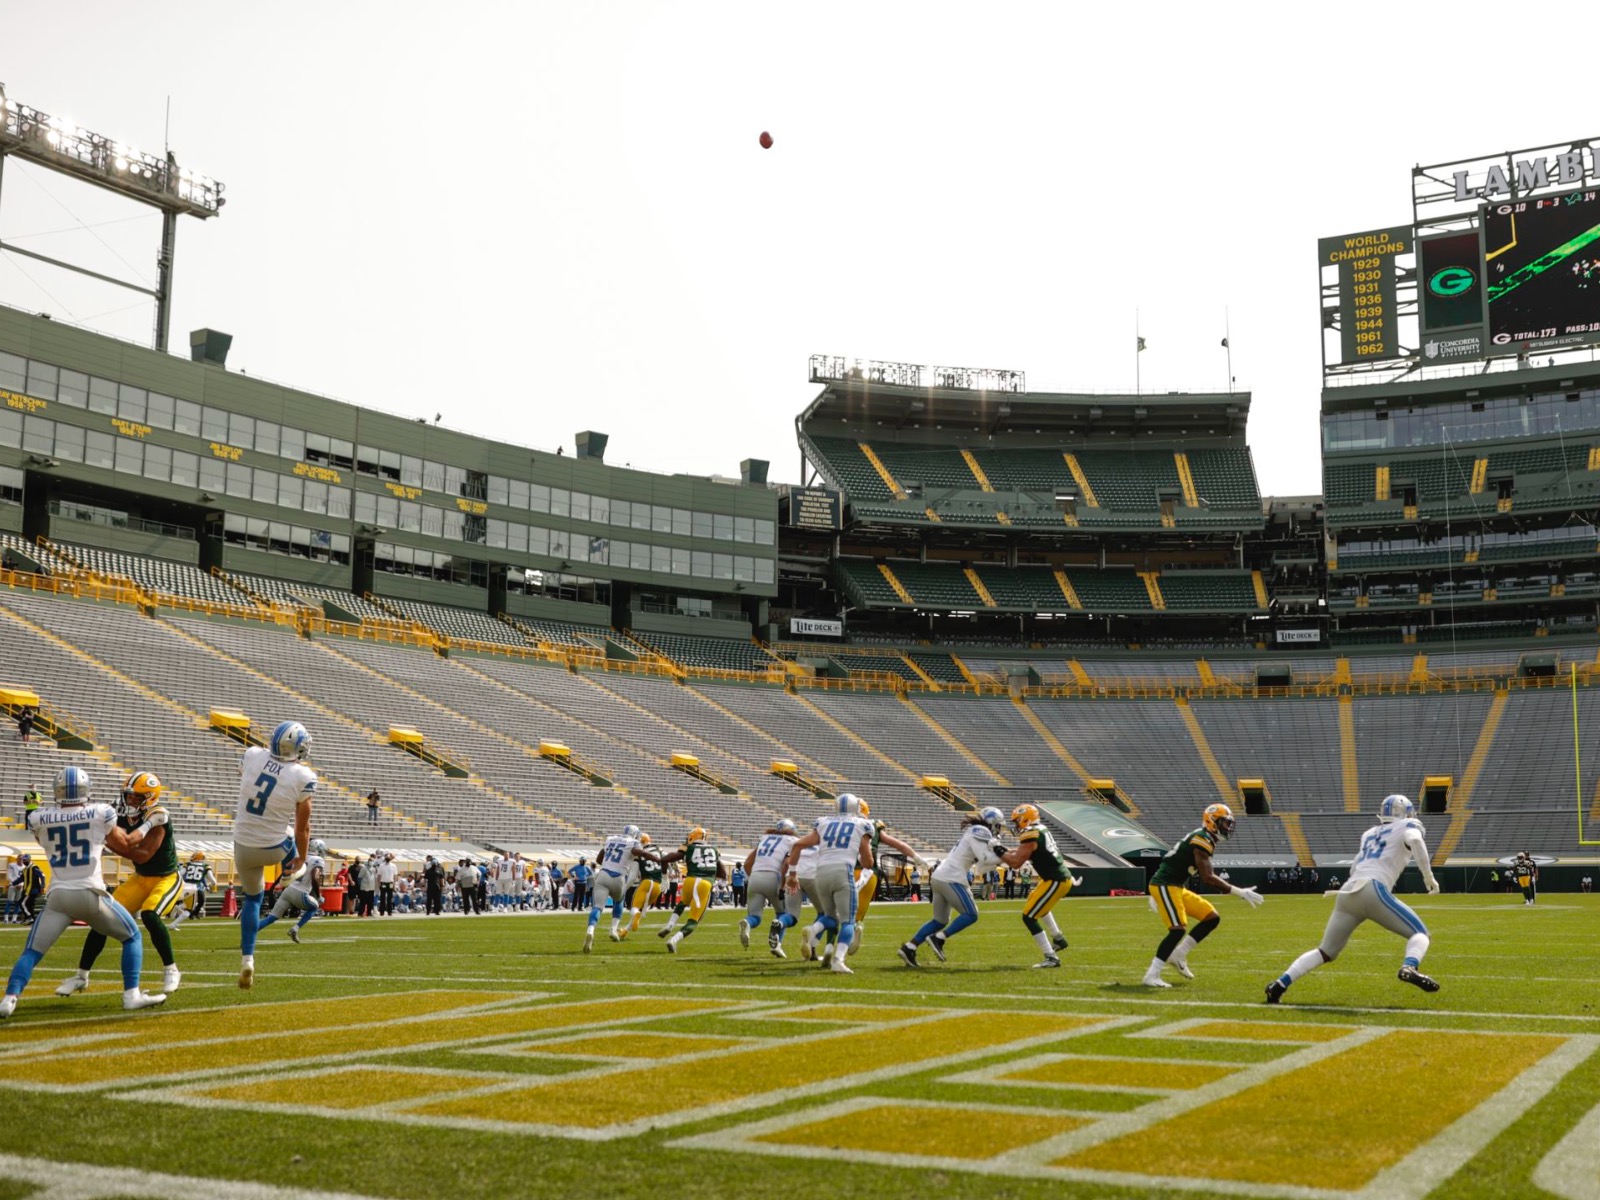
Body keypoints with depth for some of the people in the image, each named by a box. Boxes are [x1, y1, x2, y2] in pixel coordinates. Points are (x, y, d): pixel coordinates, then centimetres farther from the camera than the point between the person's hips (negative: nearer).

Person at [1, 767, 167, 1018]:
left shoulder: (38, 819, 5)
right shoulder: (100, 814, -1)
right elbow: (125, 845, 13)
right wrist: (150, 823, 26)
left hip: (58, 896, 2)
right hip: (92, 895, -2)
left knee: (31, 952, 10)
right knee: (132, 937, 15)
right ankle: (132, 995, 5)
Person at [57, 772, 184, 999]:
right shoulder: (125, 815, -6)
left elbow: (143, 855, -32)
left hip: (167, 878, -7)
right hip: (140, 878, 7)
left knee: (149, 915, -31)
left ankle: (171, 971, -13)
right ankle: (81, 975, 15)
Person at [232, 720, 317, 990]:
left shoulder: (252, 755, -10)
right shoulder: (303, 778, -19)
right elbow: (302, 827, -10)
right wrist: (301, 857, 5)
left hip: (243, 845, 4)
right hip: (274, 848, -3)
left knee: (251, 899, 21)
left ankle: (247, 959, 15)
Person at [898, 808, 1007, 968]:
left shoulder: (974, 832, 22)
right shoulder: (980, 832, -7)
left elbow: (981, 866, 23)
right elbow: (984, 858, -16)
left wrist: (997, 853, 12)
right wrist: (1001, 856, -2)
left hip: (940, 877, 10)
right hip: (951, 879, -10)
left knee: (940, 921, 15)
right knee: (970, 915, -5)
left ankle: (909, 948, 10)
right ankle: (938, 939, -7)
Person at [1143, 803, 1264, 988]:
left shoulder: (1200, 839, 15)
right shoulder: (1202, 841, -17)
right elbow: (1208, 878, -24)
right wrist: (1240, 893, -23)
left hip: (1177, 888, 10)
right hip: (1165, 886, -10)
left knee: (1213, 918, 9)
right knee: (1178, 930, -20)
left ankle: (1178, 955, 12)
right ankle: (1152, 976, -14)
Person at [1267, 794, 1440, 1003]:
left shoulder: (1369, 834, 31)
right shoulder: (1407, 826, 16)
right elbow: (1415, 840, -8)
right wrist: (1429, 876, -6)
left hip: (1347, 893, 6)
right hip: (1373, 889, -6)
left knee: (1326, 952, 15)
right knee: (1419, 933, 7)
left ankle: (1279, 984, 2)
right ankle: (1409, 968, -25)